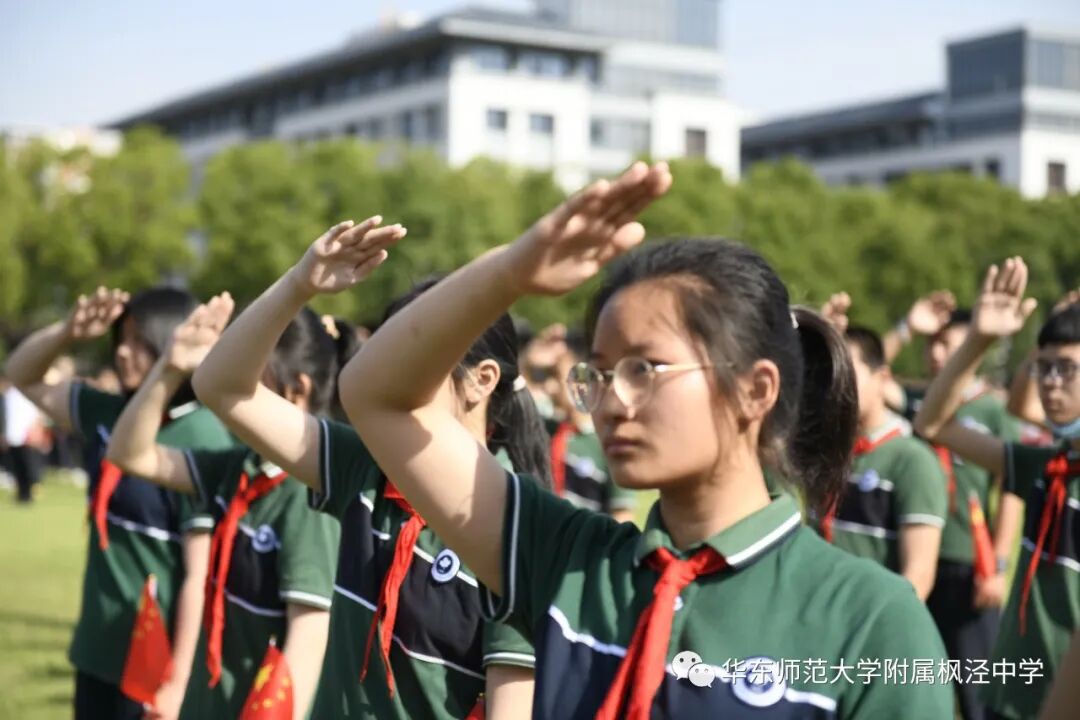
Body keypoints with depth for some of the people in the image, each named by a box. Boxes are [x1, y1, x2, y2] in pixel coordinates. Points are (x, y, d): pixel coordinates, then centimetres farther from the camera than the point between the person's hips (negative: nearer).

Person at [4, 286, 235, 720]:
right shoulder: (109, 415, 4)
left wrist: (177, 682, -19)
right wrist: (69, 331, -4)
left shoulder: (202, 440, -18)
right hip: (98, 655, 8)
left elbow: (201, 574, -19)